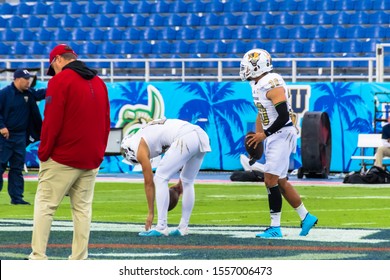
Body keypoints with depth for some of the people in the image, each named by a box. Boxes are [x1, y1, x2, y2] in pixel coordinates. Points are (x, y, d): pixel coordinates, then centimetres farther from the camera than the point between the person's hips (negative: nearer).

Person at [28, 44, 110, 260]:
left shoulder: (60, 80, -8)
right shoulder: (99, 82, 13)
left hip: (62, 159, -6)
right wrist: (98, 153, 17)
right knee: (83, 209, 8)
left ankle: (38, 257, -9)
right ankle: (79, 261, 5)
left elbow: (52, 121, -13)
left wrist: (43, 153, -6)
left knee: (44, 205, -2)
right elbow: (106, 122, 14)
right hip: (91, 160, 6)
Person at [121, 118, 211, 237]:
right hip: (202, 136, 8)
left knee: (160, 179, 4)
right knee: (187, 183, 22)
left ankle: (161, 227, 0)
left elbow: (149, 182, 12)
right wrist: (179, 185, 36)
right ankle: (183, 227, 25)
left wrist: (151, 213, 19)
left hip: (186, 139, -8)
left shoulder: (140, 149, 9)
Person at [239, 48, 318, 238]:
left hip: (282, 135, -10)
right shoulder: (257, 85, 11)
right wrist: (256, 135, 14)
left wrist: (264, 135, -20)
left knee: (271, 180, -11)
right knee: (280, 182, 13)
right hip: (272, 137, 10)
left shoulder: (272, 84, -20)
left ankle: (275, 228, -7)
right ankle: (306, 217, 25)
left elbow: (283, 117, -23)